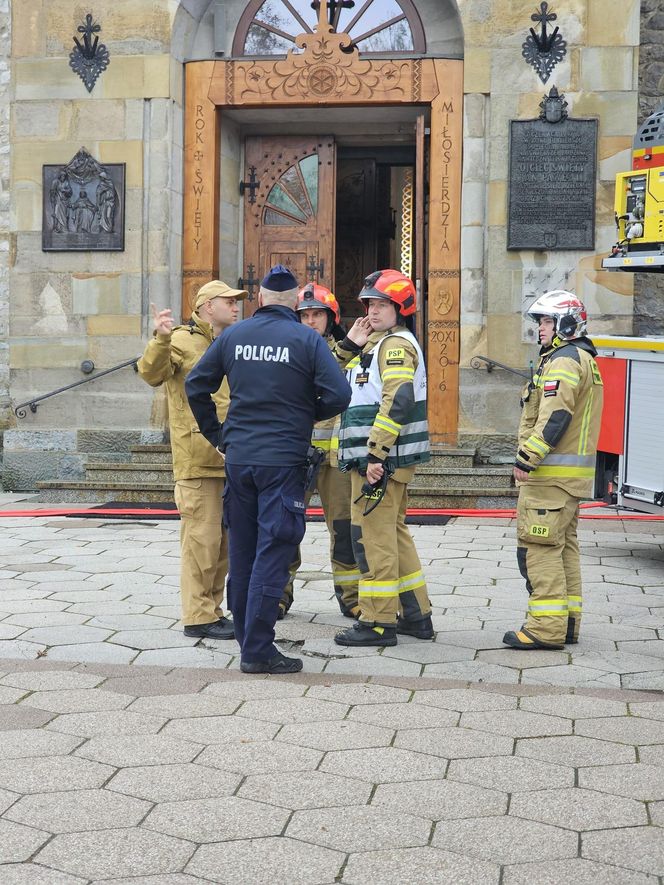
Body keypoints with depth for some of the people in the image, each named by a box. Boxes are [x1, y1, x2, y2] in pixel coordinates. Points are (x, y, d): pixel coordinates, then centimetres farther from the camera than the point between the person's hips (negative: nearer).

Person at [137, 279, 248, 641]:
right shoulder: (182, 341, -5)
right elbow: (151, 374, -22)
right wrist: (160, 340, -36)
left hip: (230, 459, 8)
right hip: (197, 459, -8)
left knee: (224, 539, 13)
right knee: (202, 537, -8)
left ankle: (212, 608, 22)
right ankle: (198, 617, -2)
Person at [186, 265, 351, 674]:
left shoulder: (233, 336, 6)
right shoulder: (308, 340, -6)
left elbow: (196, 385, 9)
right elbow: (338, 395, -13)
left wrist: (216, 434, 18)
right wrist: (308, 415, 6)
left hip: (238, 456, 5)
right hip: (283, 460, -5)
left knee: (242, 551, 14)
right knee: (272, 553, -2)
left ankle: (247, 638, 22)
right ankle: (258, 650, -3)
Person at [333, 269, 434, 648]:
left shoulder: (396, 344, -11)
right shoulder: (378, 344, 20)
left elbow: (397, 403, -23)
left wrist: (375, 454, -25)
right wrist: (350, 345, 9)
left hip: (383, 459, -11)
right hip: (374, 457, 11)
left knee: (373, 536, -7)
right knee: (393, 533, 16)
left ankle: (379, 623, -2)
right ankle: (416, 615, 23)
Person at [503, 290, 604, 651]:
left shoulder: (564, 360, -14)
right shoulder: (584, 359, 20)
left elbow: (554, 418, -24)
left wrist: (526, 459, -24)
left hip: (551, 472, -11)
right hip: (572, 472, 11)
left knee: (539, 547, -10)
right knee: (563, 546, 14)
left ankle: (546, 627, -11)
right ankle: (567, 621, 19)